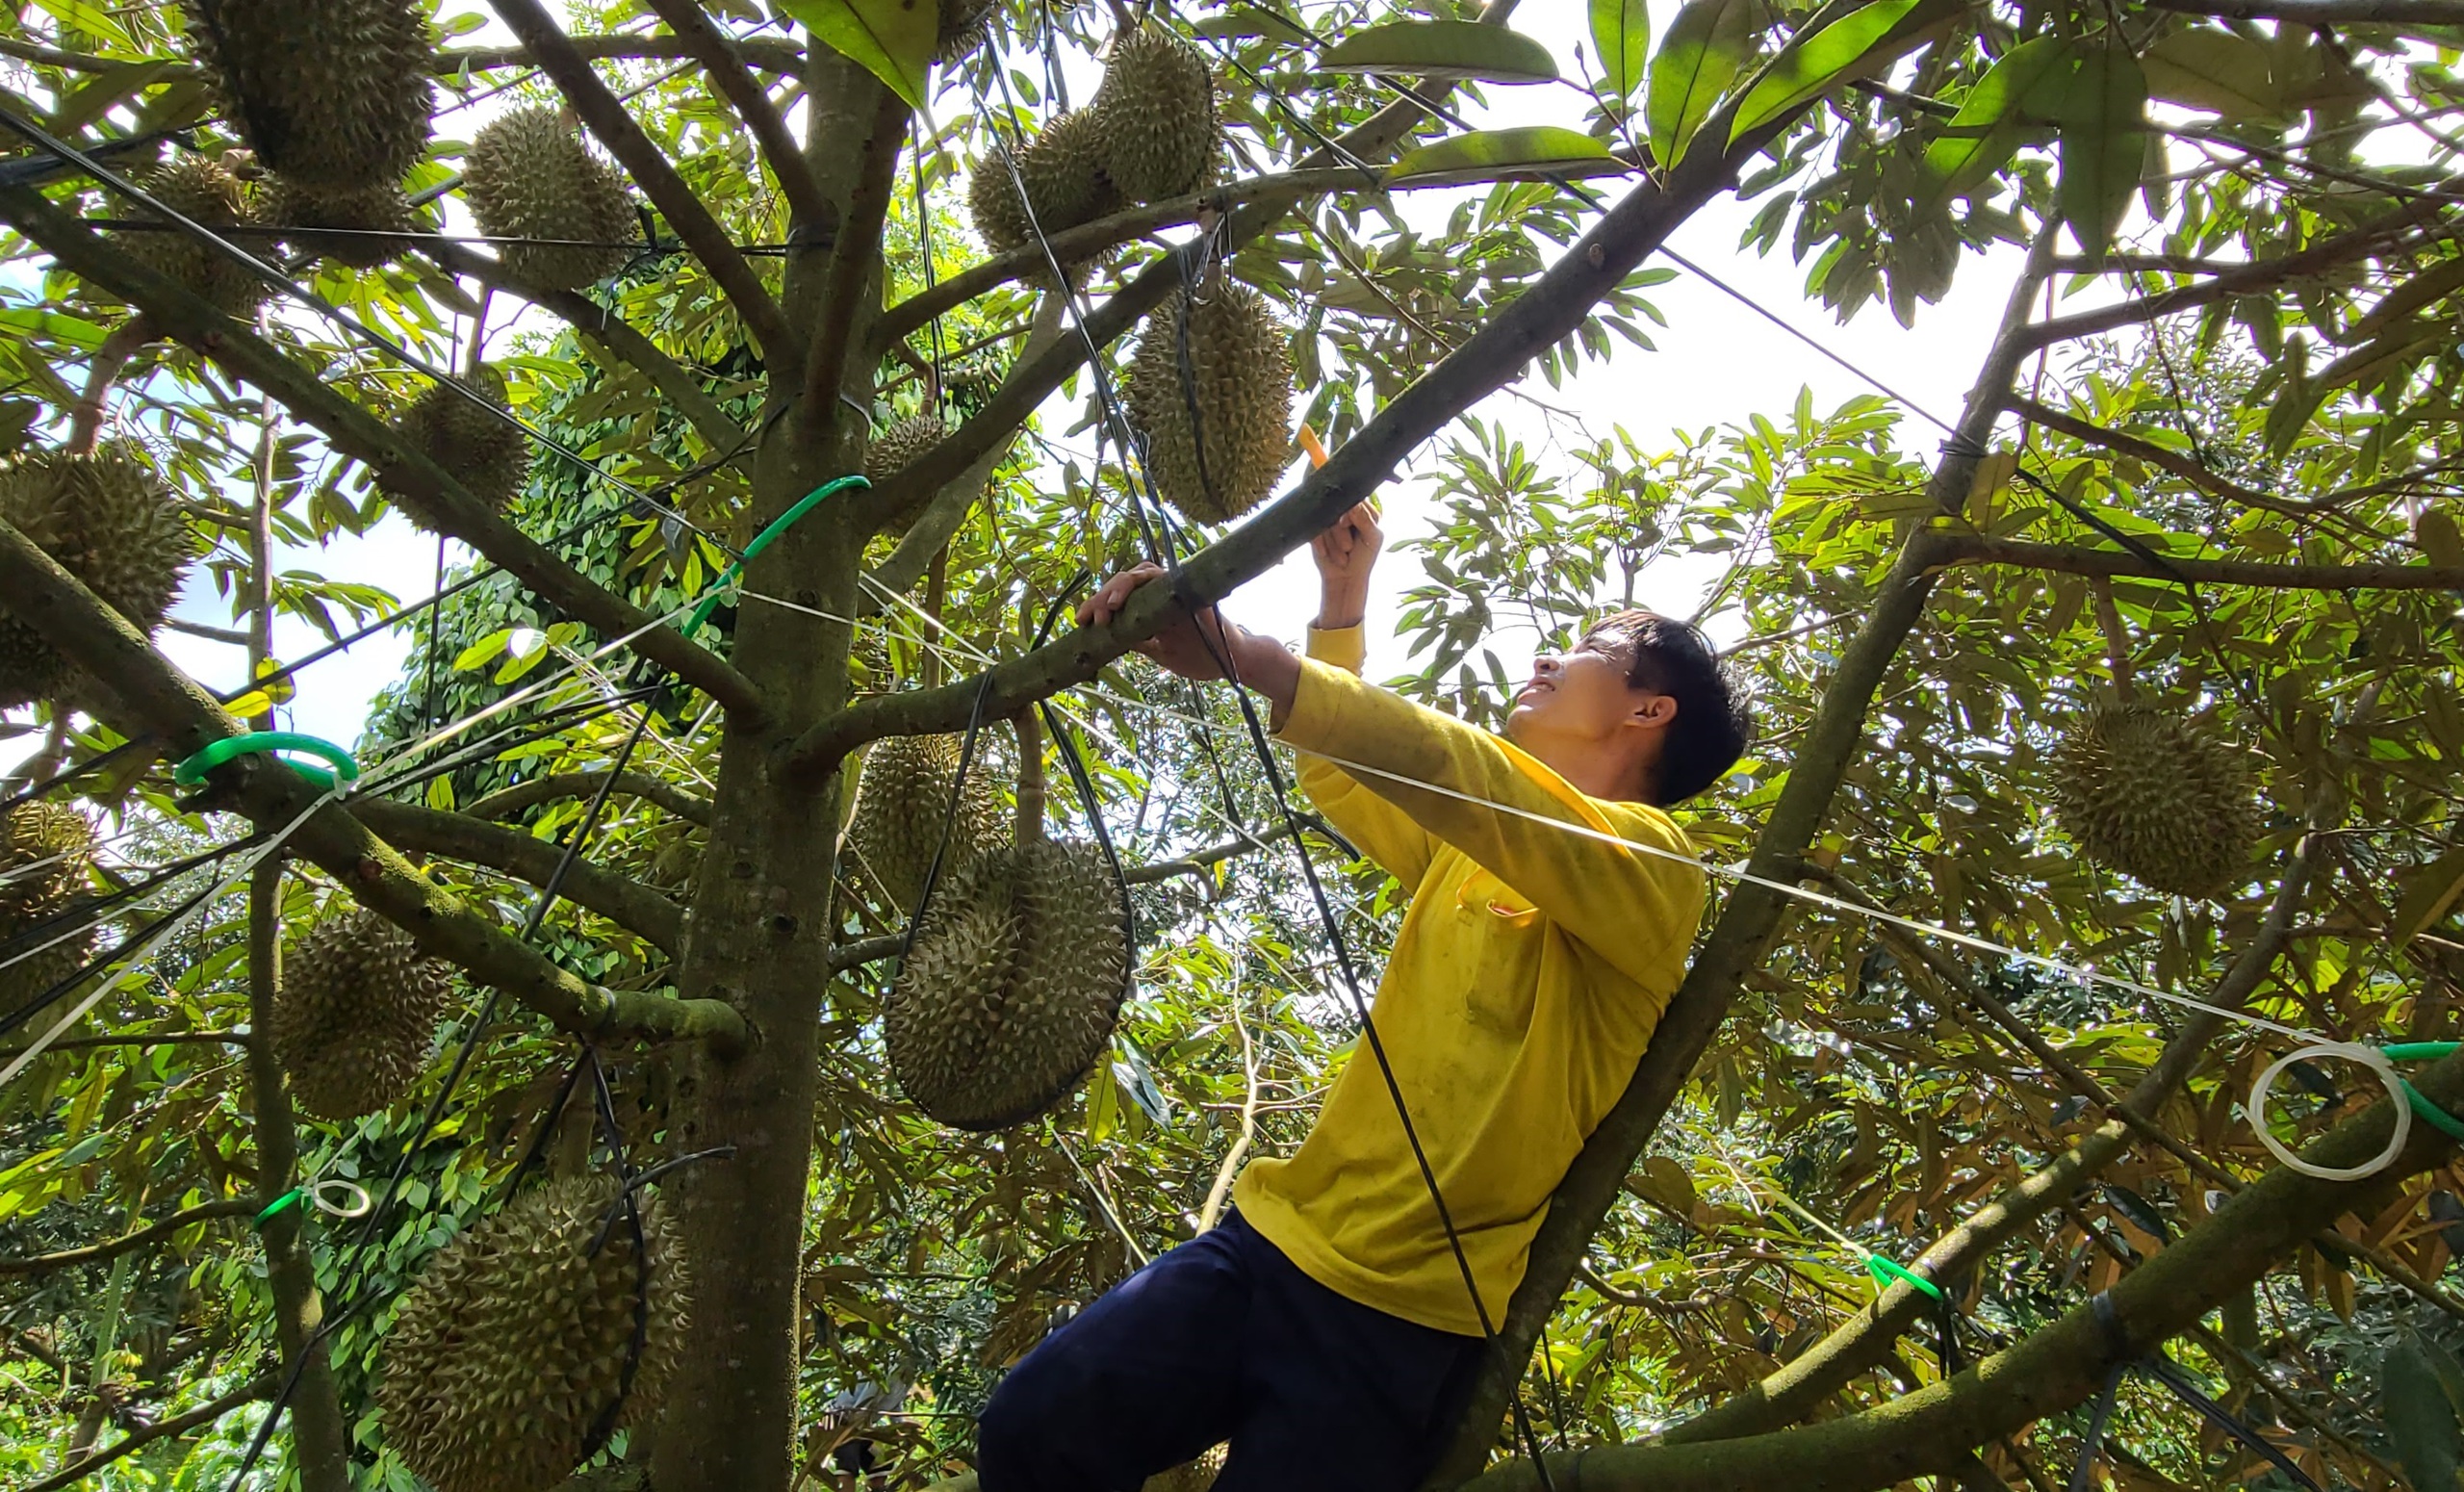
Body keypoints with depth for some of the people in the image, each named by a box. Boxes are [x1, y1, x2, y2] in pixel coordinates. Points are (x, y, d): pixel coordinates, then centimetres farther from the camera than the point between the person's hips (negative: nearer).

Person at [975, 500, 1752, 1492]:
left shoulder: (1650, 863, -9)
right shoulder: (1469, 844, 17)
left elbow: (1458, 772, -26)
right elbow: (1336, 773, 31)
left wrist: (1242, 652, -34)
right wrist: (1344, 601, 21)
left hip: (1407, 1323, -6)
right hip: (1275, 1237, 6)